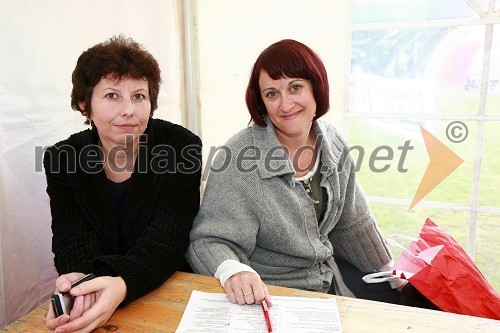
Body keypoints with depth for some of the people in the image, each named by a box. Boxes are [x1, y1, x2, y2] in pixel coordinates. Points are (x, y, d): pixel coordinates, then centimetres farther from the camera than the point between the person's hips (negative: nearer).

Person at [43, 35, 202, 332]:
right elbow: (74, 240, -9)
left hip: (169, 288, -1)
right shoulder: (61, 160, -2)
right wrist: (78, 280, -32)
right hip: (89, 300, 2)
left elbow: (166, 236, -17)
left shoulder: (181, 146, -10)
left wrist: (122, 285, -35)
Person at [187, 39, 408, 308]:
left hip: (328, 271, 6)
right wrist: (231, 270, -44)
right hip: (266, 293, -5)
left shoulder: (333, 144, -4)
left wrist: (389, 271, 13)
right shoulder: (238, 159, -24)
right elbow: (209, 240, -22)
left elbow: (352, 223, 8)